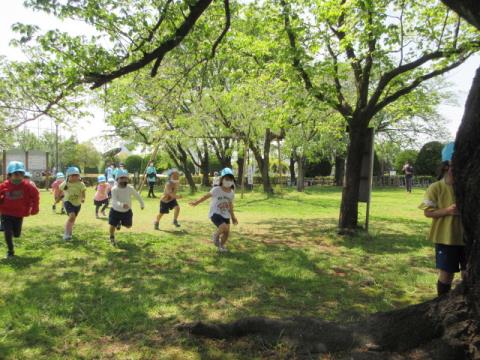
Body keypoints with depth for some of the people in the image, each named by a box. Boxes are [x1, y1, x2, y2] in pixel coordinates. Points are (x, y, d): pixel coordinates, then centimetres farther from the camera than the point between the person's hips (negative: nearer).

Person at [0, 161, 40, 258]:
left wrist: (34, 208, 2)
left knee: (17, 234, 12)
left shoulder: (27, 186, -15)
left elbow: (35, 194, 0)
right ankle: (10, 251, 11)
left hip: (19, 214, 1)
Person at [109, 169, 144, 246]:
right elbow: (114, 202, -36)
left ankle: (120, 222, 47)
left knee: (128, 226, 9)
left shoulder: (130, 188, -20)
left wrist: (142, 204, 11)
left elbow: (137, 195, -2)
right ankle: (112, 238, 37)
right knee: (112, 226, 2)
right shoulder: (114, 189, -26)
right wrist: (122, 205, -57)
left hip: (127, 211, 2)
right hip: (115, 211, -2)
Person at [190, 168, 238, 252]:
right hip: (215, 214, -6)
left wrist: (233, 217, 17)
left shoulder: (232, 193, 1)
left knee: (226, 233, 5)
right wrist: (196, 202, 1)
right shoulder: (216, 190, -16)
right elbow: (206, 196, -4)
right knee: (224, 227, -26)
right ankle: (216, 236, 7)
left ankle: (221, 246, 33)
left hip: (225, 215, 6)